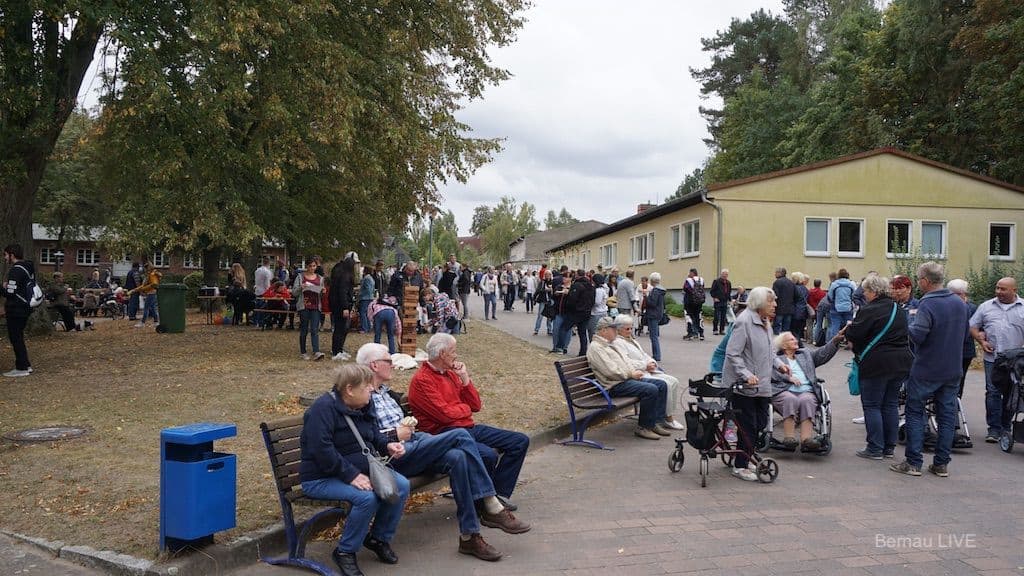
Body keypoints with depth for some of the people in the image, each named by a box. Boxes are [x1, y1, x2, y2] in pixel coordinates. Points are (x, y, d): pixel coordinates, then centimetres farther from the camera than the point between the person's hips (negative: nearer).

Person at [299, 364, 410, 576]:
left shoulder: (362, 407, 8)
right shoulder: (323, 408, -20)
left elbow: (374, 435, 20)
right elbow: (322, 451, -28)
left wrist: (387, 446, -3)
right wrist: (351, 476, -30)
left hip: (362, 470, 8)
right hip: (321, 478, -8)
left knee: (401, 485, -11)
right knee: (367, 497, -33)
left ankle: (379, 538, 9)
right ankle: (345, 552, -10)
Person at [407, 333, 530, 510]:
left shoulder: (451, 374, 16)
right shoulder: (421, 380, -10)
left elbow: (475, 405, 14)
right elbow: (446, 414, -17)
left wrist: (465, 378, 2)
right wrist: (466, 407, 3)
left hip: (469, 428, 9)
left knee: (521, 441, 2)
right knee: (489, 454, -34)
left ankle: (499, 493, 4)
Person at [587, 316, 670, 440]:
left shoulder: (610, 344, 21)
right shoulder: (595, 347, -12)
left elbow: (625, 360, 24)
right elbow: (611, 371, -20)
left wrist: (635, 371, 5)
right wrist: (631, 374, -12)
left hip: (627, 378, 11)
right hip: (616, 385, -10)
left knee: (662, 384, 1)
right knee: (650, 390, -27)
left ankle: (657, 422, 2)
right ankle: (643, 427, -15)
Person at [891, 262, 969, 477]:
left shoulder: (927, 304, -19)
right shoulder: (960, 303, 5)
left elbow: (917, 335, -27)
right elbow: (965, 332, 17)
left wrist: (908, 326, -8)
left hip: (926, 371, -6)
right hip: (952, 370, 6)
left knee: (915, 413, 3)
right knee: (947, 415, 10)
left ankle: (913, 462, 3)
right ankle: (941, 464, 15)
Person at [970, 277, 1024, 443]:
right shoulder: (986, 306, 9)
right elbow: (973, 326, 13)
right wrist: (981, 341, -3)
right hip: (992, 357, 1)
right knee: (992, 392, -2)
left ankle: (1006, 427, 20)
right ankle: (994, 429, 2)